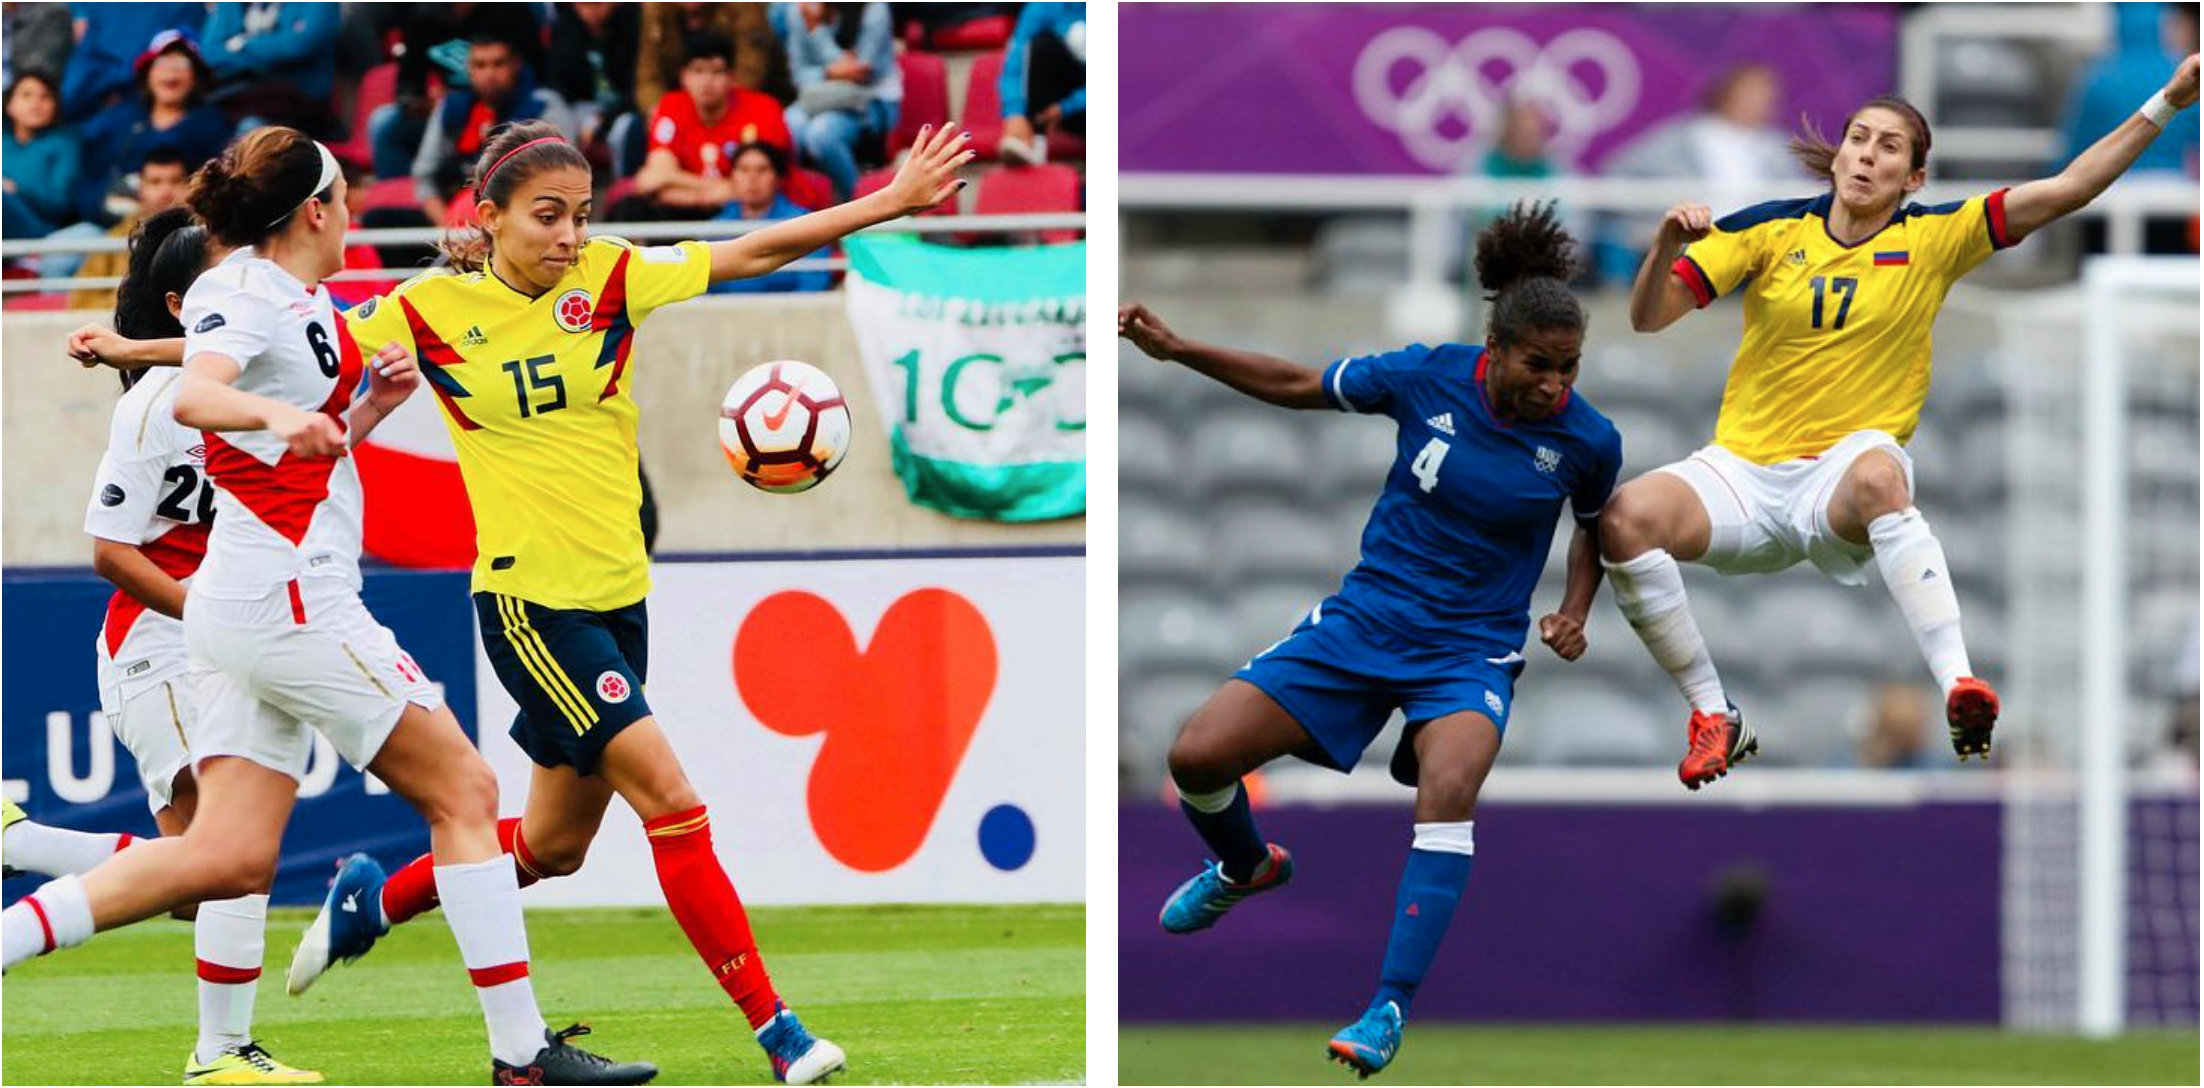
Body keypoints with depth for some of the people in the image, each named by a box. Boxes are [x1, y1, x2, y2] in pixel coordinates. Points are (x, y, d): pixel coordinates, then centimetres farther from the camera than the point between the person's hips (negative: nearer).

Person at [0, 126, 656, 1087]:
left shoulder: (296, 304, 19)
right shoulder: (246, 296, -9)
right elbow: (194, 396, -30)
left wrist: (368, 409, 13)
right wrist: (276, 414, -49)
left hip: (246, 603, 10)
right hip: (291, 598, -10)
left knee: (229, 860, 0)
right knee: (464, 792, -3)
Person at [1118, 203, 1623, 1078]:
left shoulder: (1586, 440, -10)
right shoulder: (1427, 377, -12)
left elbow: (1596, 530, 12)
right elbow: (1299, 386, 4)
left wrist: (1574, 613, -5)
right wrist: (1177, 350, -1)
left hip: (1471, 651, -2)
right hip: (1366, 618, 2)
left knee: (1449, 785, -34)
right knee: (1197, 755, -8)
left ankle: (1391, 1011, -31)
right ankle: (1244, 867, 29)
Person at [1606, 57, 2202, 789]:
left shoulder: (1935, 240, 4)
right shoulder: (1769, 231, 5)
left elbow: (2065, 192, -1)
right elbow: (1648, 317, 3)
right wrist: (1667, 246, -17)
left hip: (1843, 485, -2)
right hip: (1742, 472, 2)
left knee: (1876, 472, -40)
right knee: (1627, 517, -27)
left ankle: (1956, 684, -50)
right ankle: (1714, 718, -11)